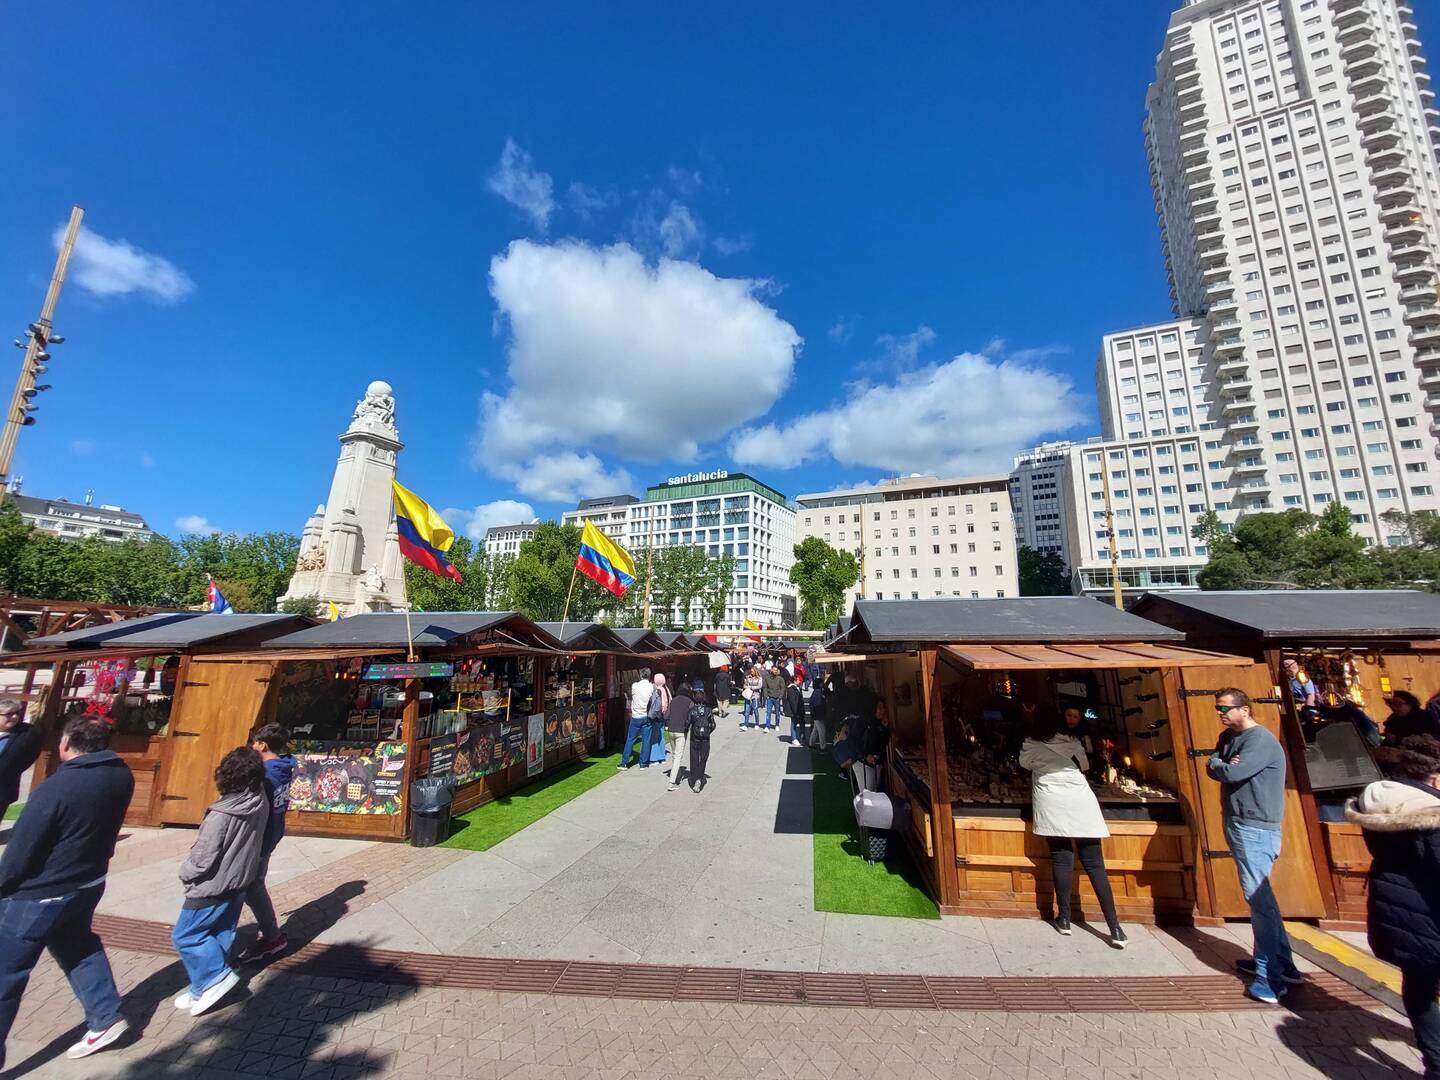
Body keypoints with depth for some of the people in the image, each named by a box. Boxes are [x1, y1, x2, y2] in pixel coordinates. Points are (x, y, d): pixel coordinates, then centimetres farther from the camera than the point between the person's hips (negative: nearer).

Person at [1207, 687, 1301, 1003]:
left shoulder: (1261, 741, -17)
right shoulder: (1228, 737, 11)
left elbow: (1231, 773, -26)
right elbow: (1213, 770, 9)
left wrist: (1217, 763, -5)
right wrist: (1223, 765, -13)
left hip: (1255, 829, -9)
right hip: (1238, 824, 9)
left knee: (1258, 897, -8)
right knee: (1260, 895, 18)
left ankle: (1271, 978, -1)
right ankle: (1282, 962, 30)